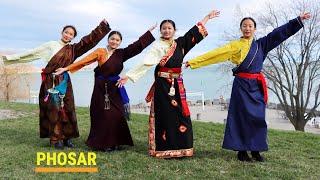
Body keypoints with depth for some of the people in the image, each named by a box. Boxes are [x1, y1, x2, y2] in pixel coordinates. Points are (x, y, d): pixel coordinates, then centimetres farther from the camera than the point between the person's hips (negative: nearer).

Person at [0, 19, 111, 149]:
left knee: (67, 109, 0)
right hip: (51, 82, -3)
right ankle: (56, 138, 3)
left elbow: (89, 40, 8)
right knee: (54, 110, -4)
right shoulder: (51, 45, 5)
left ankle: (66, 137, 9)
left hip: (64, 82, 3)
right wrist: (10, 58, 9)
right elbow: (31, 53, 8)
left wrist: (102, 26, 5)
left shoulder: (73, 49, 11)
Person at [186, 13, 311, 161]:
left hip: (257, 85, 4)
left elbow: (280, 33, 15)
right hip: (242, 84, -4)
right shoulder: (234, 45, 4)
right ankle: (242, 150, 4)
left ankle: (255, 150, 14)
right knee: (242, 117, -3)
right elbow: (214, 54, 0)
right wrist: (193, 62, -4)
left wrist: (298, 20, 14)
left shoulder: (261, 44, 14)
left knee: (258, 117, 4)